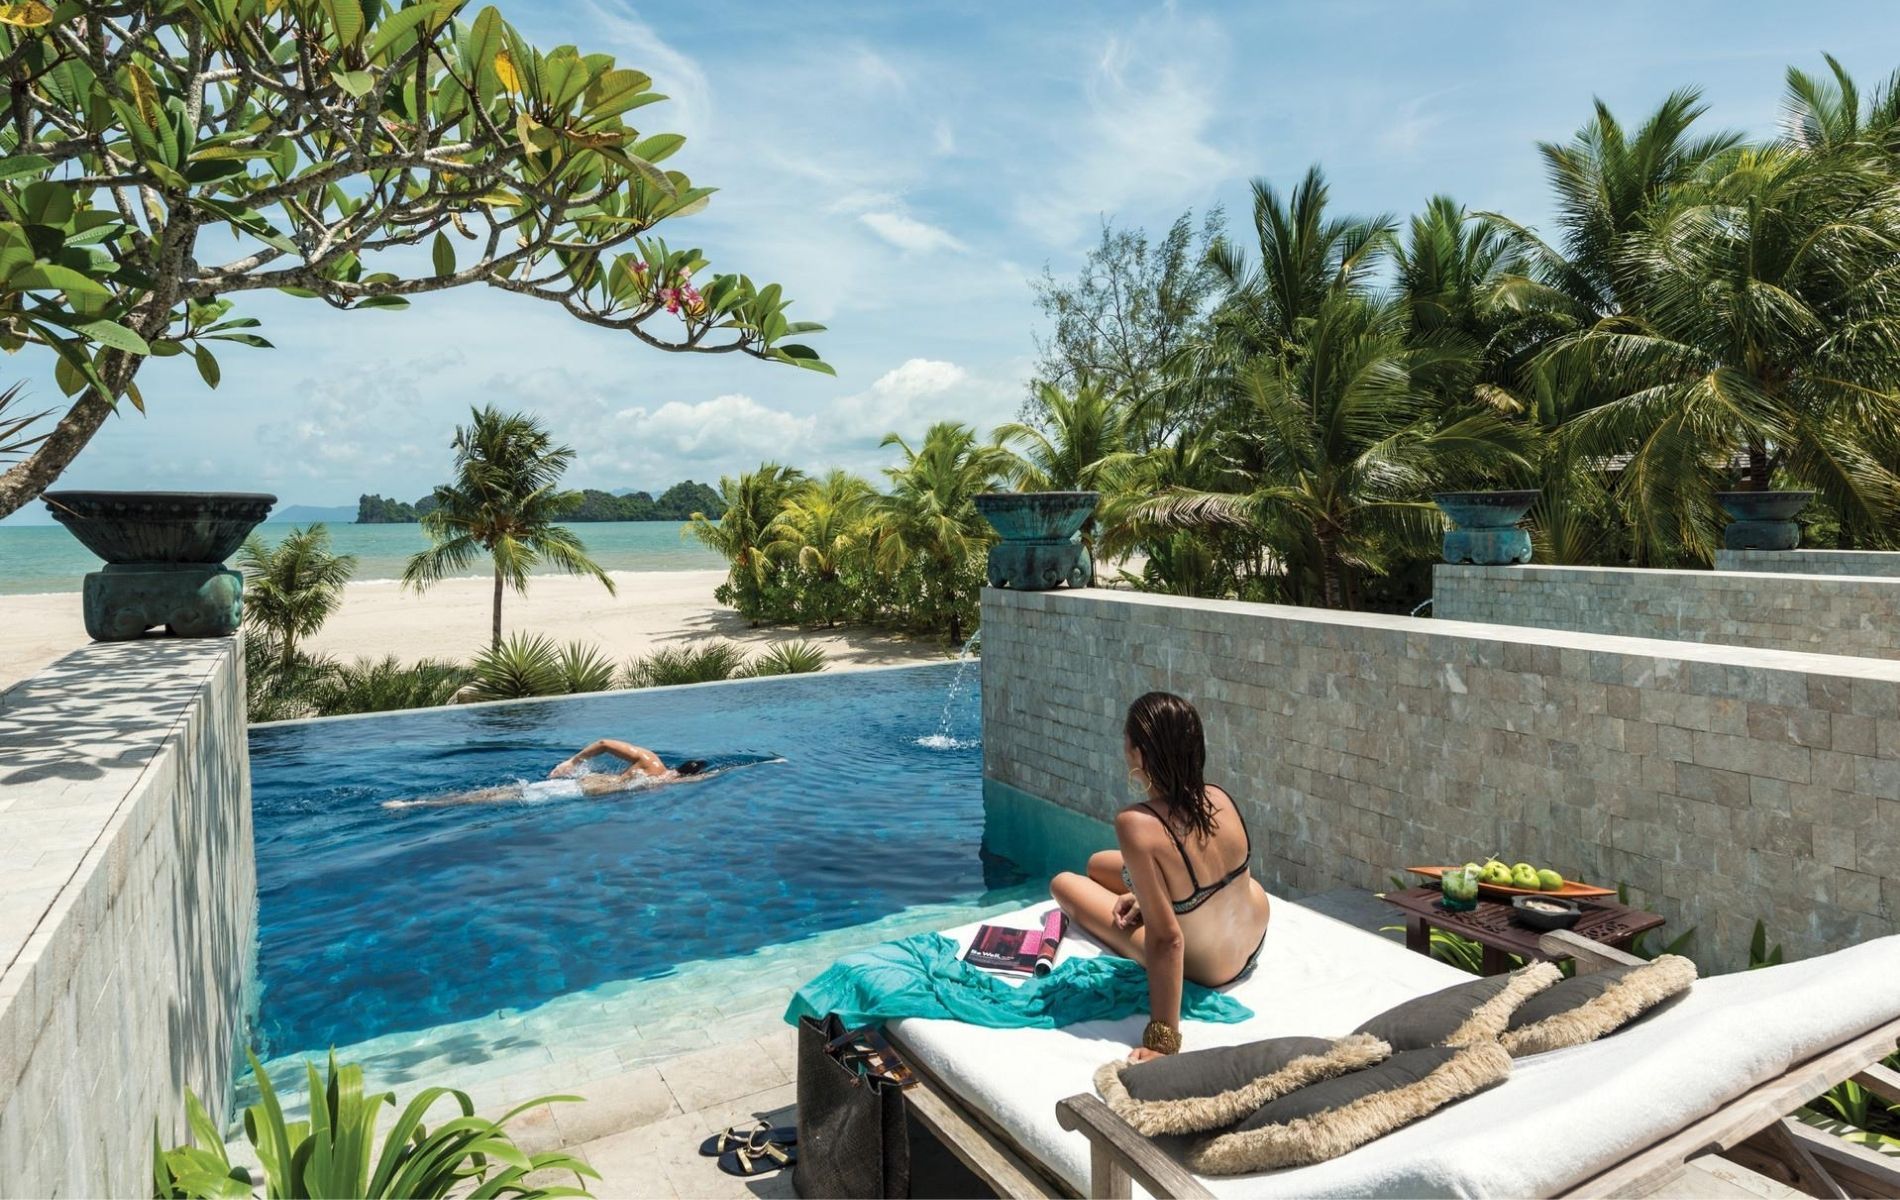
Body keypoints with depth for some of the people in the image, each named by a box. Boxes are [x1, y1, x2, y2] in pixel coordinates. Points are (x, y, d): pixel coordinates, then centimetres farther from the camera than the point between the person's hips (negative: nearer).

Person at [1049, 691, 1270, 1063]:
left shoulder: (1138, 824, -39)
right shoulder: (1218, 797, -19)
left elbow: (1167, 938, -36)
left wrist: (1162, 1040, -29)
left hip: (1204, 970, -5)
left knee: (1063, 883, 13)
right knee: (1097, 864, 22)